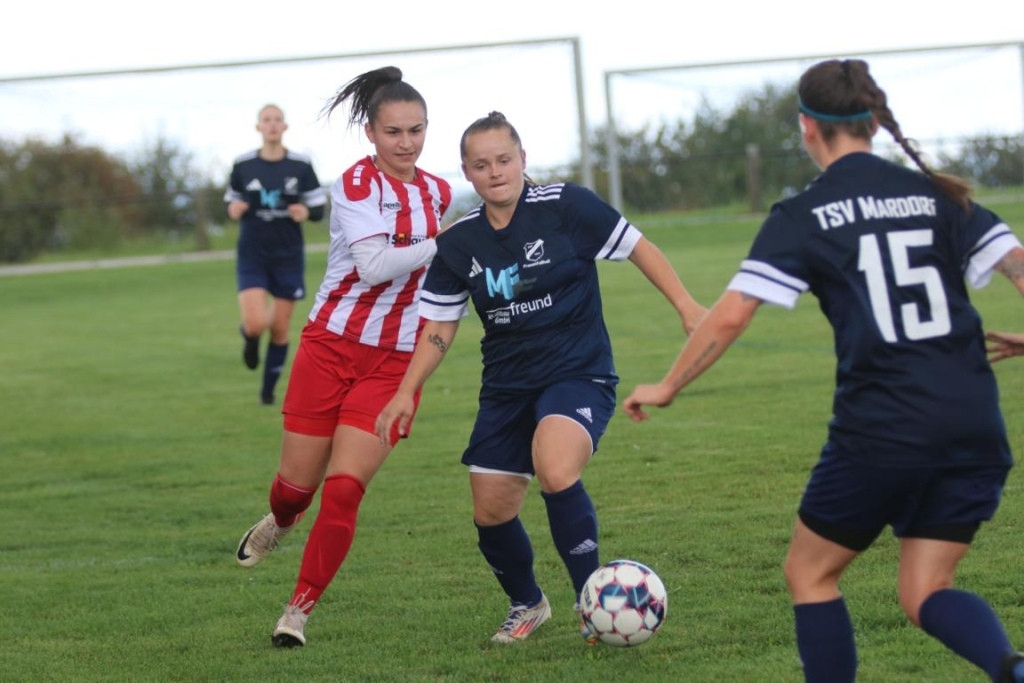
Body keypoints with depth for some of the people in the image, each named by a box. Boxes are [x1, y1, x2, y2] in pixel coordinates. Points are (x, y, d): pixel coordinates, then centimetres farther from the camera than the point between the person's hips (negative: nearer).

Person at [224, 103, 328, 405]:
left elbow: (318, 209, 2)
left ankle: (268, 389, 25)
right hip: (252, 256, -1)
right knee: (256, 324, -16)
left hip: (288, 256, 1)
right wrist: (233, 211, -14)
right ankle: (250, 337, 23)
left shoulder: (301, 165, -3)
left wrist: (305, 213, -21)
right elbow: (231, 204, 10)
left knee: (280, 329, 5)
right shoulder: (243, 165, -2)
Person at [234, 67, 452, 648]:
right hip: (332, 346, -2)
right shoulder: (356, 184, -10)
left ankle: (300, 611, 3)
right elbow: (373, 264, -23)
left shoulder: (439, 193, 7)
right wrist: (441, 245, -25)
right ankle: (281, 521, 44)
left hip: (395, 363, 2)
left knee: (344, 491, -10)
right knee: (298, 485, 6)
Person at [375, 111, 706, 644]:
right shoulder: (459, 244, 2)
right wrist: (407, 392, 2)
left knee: (556, 474, -32)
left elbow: (637, 248, -3)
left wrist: (686, 307, -9)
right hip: (506, 388, 5)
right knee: (491, 514, 5)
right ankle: (527, 605, 36)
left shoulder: (566, 206, -11)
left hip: (579, 375, -5)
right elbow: (439, 325, 10)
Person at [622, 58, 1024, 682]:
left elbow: (731, 314, -6)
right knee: (925, 594, 10)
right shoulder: (938, 196, 10)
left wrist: (667, 388, 6)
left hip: (879, 431, -4)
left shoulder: (803, 216, 0)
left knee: (810, 573, 18)